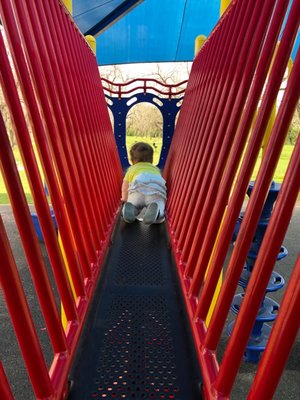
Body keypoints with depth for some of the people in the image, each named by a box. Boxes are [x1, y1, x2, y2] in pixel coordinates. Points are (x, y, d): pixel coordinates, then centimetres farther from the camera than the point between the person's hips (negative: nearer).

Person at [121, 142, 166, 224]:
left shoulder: (131, 169, 37)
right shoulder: (156, 169, 42)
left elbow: (124, 189, 46)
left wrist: (124, 199, 64)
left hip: (138, 188, 0)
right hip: (157, 189, 1)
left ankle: (130, 208, -23)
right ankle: (155, 209, -39)